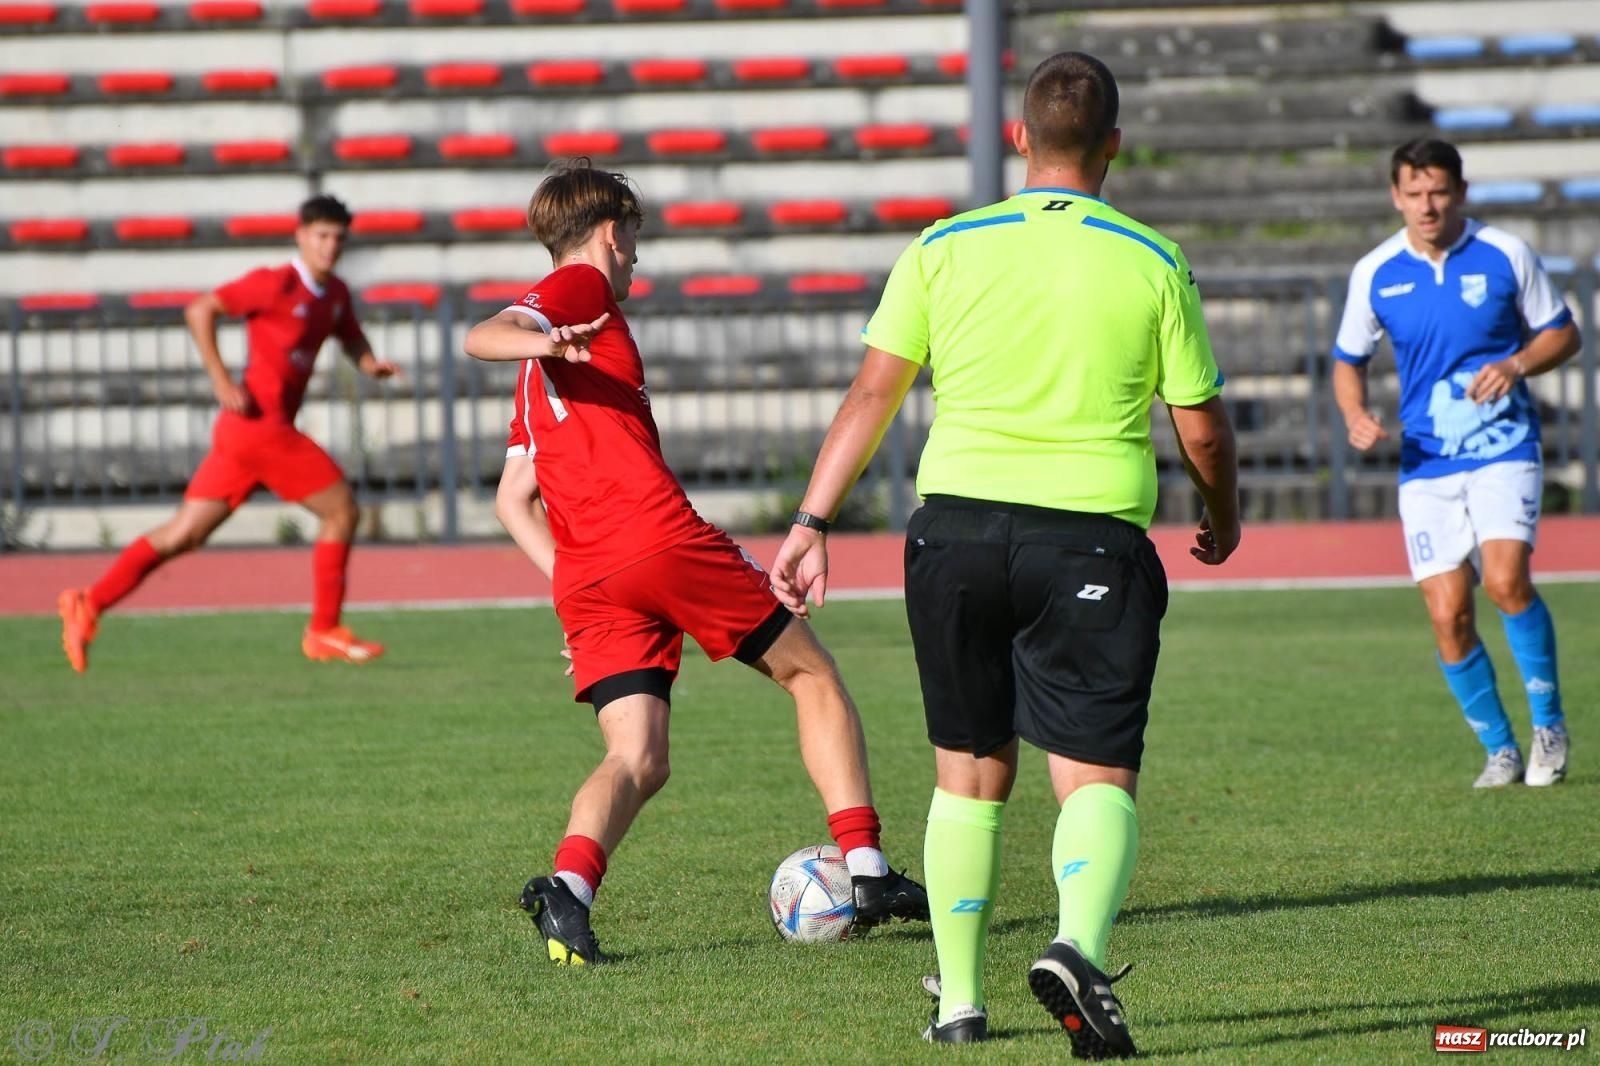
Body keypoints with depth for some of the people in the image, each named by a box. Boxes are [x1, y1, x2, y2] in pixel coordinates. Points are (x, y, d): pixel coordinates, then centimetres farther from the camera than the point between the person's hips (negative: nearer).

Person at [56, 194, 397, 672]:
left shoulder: (335, 294, 15)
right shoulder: (277, 283, -11)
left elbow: (350, 336, 33)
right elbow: (200, 310, -14)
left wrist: (370, 362, 9)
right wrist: (221, 381, -20)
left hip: (240, 432, 8)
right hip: (262, 424, -8)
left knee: (183, 535, 6)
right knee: (341, 510, -2)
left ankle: (90, 604, 1)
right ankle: (325, 632, 5)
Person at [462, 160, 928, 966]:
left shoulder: (543, 372, 26)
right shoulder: (582, 285, 4)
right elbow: (481, 335, -16)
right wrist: (548, 341, -36)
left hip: (586, 582, 7)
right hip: (662, 539, -7)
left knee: (637, 760, -1)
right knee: (811, 675, 10)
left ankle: (569, 884, -30)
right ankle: (868, 871, 6)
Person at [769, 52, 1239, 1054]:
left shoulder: (946, 248, 4)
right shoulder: (1153, 263, 2)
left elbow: (875, 389, 1)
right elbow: (1202, 422, 6)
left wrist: (812, 523, 5)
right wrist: (1224, 518, 25)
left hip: (957, 523, 2)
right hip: (1094, 538, -2)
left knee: (969, 775, 15)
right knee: (1098, 776, -1)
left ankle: (960, 998, 18)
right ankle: (1080, 946, -28)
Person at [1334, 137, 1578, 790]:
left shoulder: (1506, 256, -2)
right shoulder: (1374, 274, 3)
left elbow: (1562, 333, 8)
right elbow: (1349, 361, 15)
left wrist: (1516, 365, -12)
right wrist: (1356, 416, -6)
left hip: (1503, 448, -2)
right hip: (1426, 464, 2)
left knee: (1505, 579, -23)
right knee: (1448, 615, -4)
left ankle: (1549, 721, -3)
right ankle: (1499, 749, 15)